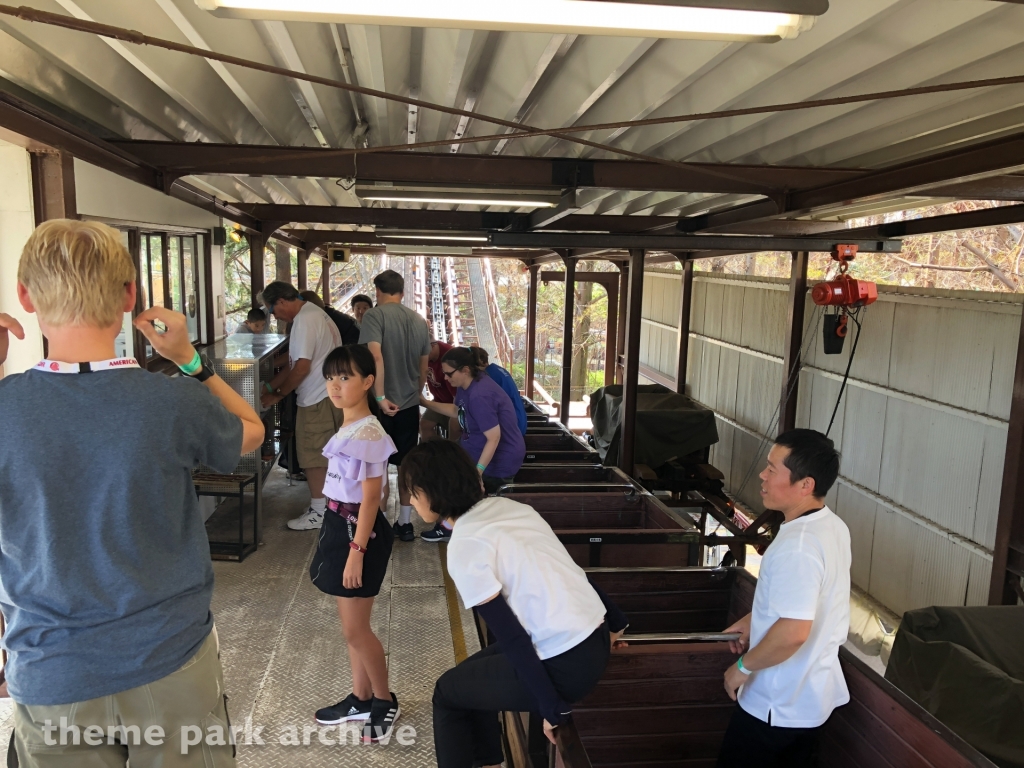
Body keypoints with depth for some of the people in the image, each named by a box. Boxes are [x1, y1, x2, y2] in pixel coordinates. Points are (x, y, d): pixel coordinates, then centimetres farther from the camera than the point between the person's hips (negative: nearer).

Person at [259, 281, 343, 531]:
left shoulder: (304, 320, -17)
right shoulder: (314, 313, 15)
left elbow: (302, 367, -21)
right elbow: (295, 363, 18)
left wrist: (278, 395, -9)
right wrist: (268, 386, 15)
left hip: (318, 399, -10)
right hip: (331, 394, 10)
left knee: (313, 456, 0)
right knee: (325, 454, 17)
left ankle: (319, 512, 9)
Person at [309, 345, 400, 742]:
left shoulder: (368, 433, -21)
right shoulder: (347, 429, 8)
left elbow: (370, 500, -21)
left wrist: (356, 551, -21)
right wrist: (338, 535, 19)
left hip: (358, 530, -9)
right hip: (340, 526, 9)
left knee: (355, 628, 3)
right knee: (351, 624, 18)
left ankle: (385, 701, 22)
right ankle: (360, 698, 32)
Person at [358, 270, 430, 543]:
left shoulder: (375, 315, -10)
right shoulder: (419, 321, 7)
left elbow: (376, 358, -24)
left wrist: (381, 398, -23)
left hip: (383, 405, -5)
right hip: (410, 405, 5)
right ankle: (405, 523, 22)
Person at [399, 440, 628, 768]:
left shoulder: (464, 547, -17)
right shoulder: (507, 506, 7)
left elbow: (512, 637, -18)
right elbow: (566, 569, 14)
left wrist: (552, 708, -9)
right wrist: (615, 624, 23)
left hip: (567, 666, -8)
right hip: (595, 638, 8)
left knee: (448, 691, 15)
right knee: (474, 674, 26)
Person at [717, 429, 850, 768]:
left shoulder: (797, 546, -31)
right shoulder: (831, 526, 0)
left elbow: (793, 632, -34)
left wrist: (742, 667, -19)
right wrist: (752, 620, 11)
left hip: (779, 703, -8)